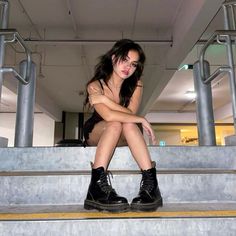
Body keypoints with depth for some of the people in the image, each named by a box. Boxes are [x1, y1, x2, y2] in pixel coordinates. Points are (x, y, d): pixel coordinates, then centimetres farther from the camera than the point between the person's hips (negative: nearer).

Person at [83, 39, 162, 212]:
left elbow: (131, 113, -22)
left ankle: (151, 184, -38)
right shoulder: (95, 86, -17)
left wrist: (104, 99, -28)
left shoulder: (136, 85, -7)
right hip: (96, 135, -2)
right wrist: (141, 120, -30)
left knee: (128, 125, -33)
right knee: (115, 124, -35)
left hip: (124, 138, 2)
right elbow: (108, 116, -33)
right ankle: (98, 185, -42)